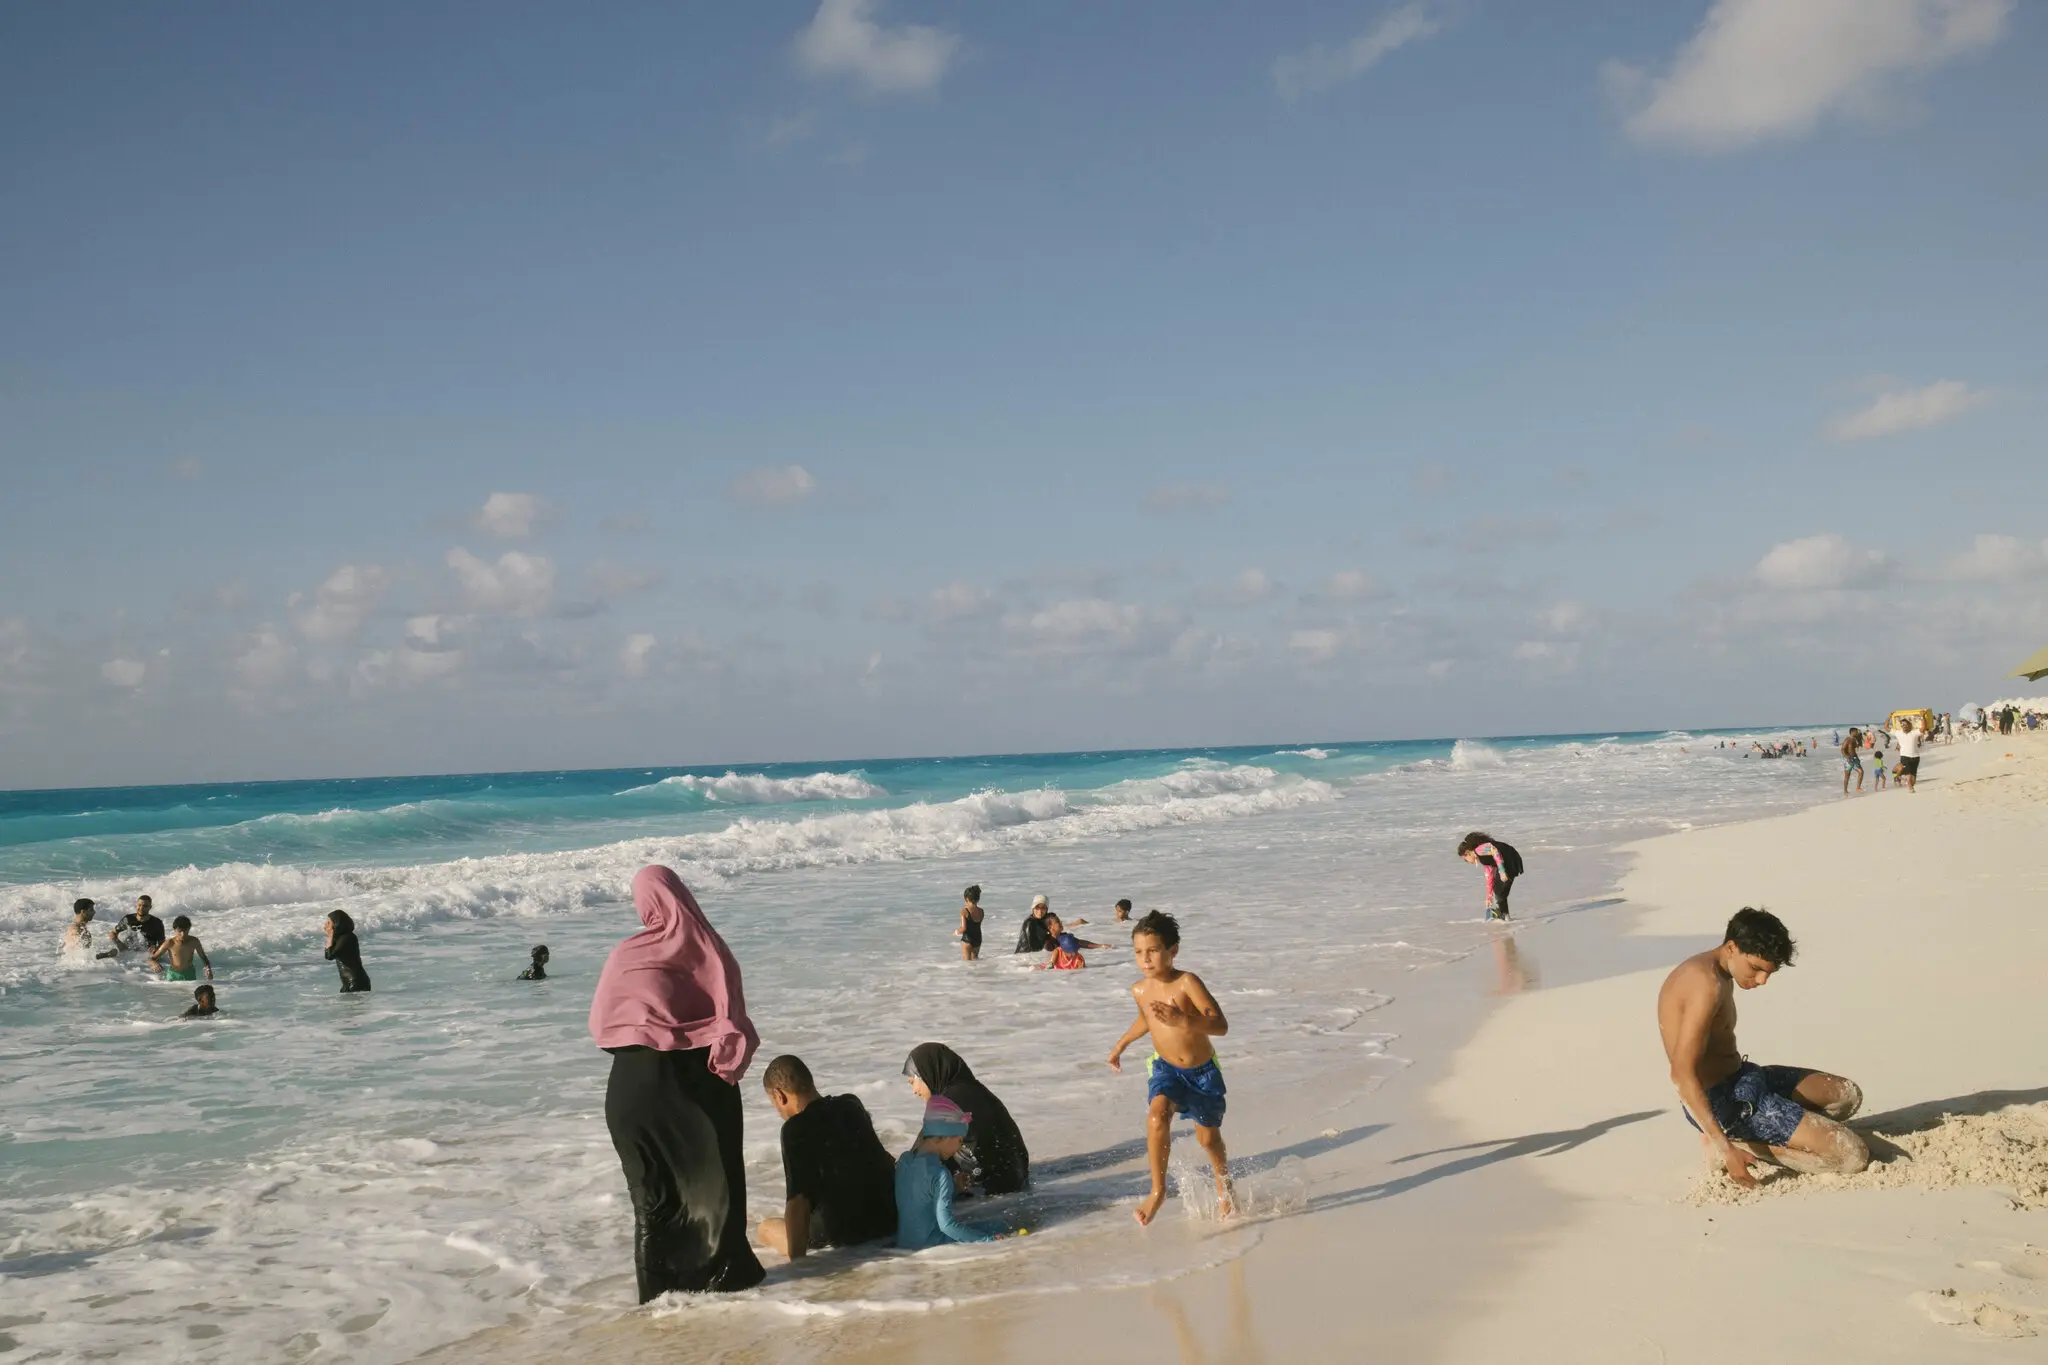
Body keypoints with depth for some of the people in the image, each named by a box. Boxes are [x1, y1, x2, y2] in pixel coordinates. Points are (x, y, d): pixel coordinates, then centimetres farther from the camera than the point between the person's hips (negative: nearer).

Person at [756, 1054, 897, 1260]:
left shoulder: (796, 1129, -17)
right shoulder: (852, 1104, 4)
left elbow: (798, 1200, -26)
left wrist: (796, 1261, -29)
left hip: (848, 1231, -7)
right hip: (891, 1217, 7)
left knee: (767, 1228, 15)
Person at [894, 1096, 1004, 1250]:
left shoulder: (904, 1160, 4)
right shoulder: (939, 1173, -20)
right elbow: (946, 1224, -24)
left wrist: (955, 1187, 12)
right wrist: (988, 1239, -22)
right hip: (929, 1246, -8)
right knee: (998, 1234, 0)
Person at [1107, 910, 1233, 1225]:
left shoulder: (1187, 982, -25)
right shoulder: (1140, 991, -8)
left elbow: (1221, 1025, -33)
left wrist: (1182, 1020, -46)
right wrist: (1121, 1044, 25)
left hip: (1203, 1070, -2)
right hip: (1165, 1068, 2)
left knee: (1208, 1137, 13)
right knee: (1157, 1113, -28)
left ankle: (1224, 1185, 45)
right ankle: (1158, 1190, -17)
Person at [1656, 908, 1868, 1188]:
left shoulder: (1709, 971, 11)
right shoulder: (1709, 984, -23)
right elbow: (1682, 1074, -28)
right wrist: (1725, 1146, -32)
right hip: (1721, 1101, -11)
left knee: (1847, 1095, 18)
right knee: (1853, 1156, -14)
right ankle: (1736, 1143, -7)